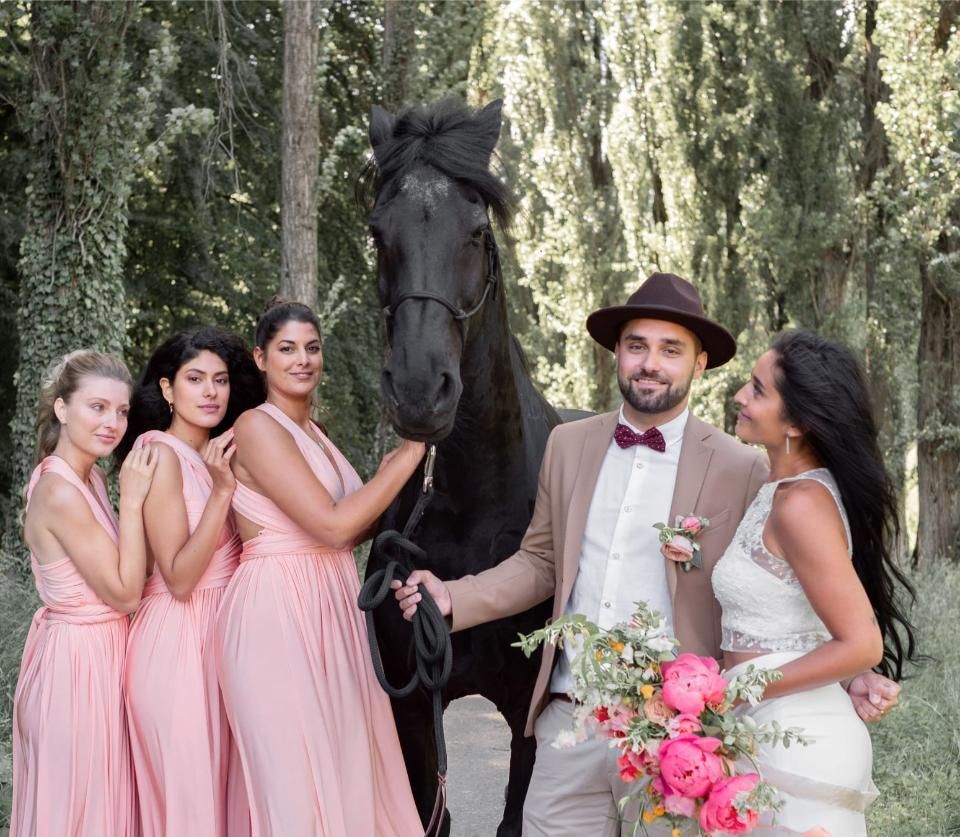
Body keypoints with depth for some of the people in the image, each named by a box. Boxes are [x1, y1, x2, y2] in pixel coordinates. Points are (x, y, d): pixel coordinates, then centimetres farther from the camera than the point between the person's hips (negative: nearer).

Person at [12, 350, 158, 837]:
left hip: (93, 650, 9)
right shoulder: (60, 492, -23)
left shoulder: (88, 477, 5)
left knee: (89, 796, 19)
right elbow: (124, 593, -20)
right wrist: (132, 502, -21)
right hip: (79, 658, -9)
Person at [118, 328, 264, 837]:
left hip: (218, 635, 8)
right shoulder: (161, 455, -14)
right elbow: (179, 579, -18)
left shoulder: (217, 455, 11)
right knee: (188, 794, 1)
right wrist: (221, 491, -23)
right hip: (177, 640, -8)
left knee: (224, 784, 14)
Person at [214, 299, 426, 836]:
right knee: (300, 780, -2)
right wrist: (408, 454, -14)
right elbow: (334, 526, -20)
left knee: (350, 767, 13)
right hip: (278, 615, -9)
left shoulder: (312, 433, 15)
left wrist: (395, 484, 3)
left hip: (334, 610, 9)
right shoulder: (258, 427, -12)